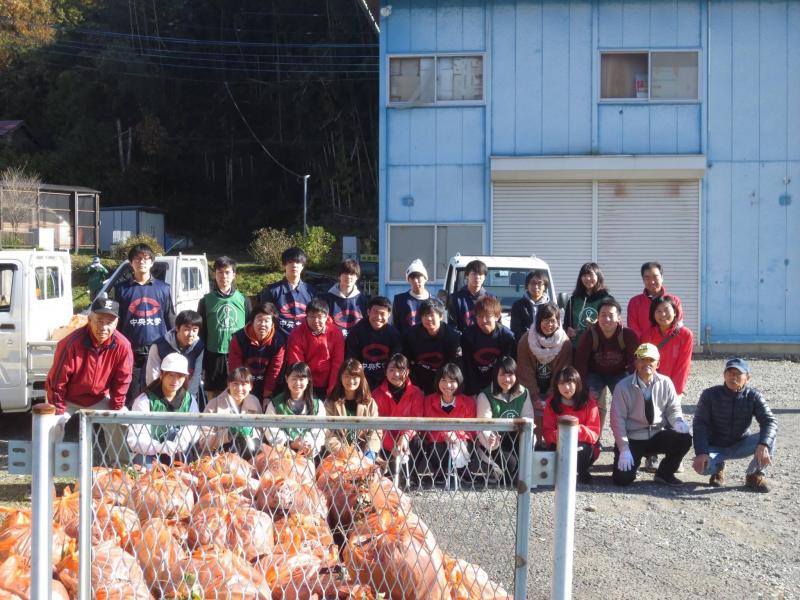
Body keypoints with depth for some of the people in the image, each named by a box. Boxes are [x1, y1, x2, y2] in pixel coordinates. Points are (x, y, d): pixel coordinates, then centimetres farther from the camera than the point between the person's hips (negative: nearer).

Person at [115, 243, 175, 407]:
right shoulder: (122, 289, 7)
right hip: (131, 352, 0)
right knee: (131, 396, 0)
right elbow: (116, 321, 8)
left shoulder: (163, 288, 10)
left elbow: (170, 320, 12)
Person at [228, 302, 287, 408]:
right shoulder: (239, 338, -17)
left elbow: (275, 371, -12)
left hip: (265, 390, 1)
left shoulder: (279, 340, -16)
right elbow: (234, 369, -14)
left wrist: (267, 396, -12)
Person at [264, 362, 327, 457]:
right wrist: (291, 444, -16)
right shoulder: (275, 404, 10)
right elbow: (271, 430, -1)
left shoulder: (317, 405, 14)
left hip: (308, 454, 1)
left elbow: (318, 431, 1)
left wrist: (311, 445, -20)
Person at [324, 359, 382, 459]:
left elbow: (376, 431, 7)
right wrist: (340, 452, -15)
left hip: (364, 454, 1)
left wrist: (369, 452, -11)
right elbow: (329, 434, 1)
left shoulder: (370, 403, 15)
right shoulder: (331, 404, 11)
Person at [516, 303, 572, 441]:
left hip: (552, 393, 0)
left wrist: (550, 398, -10)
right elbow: (525, 372, -4)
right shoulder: (526, 341, -4)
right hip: (532, 392, 0)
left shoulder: (565, 343, -3)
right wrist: (535, 398, -10)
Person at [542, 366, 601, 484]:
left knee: (582, 448, -36)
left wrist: (578, 430, -35)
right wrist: (557, 435, -31)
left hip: (584, 446, 0)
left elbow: (594, 433, -14)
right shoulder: (552, 403, -1)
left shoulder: (589, 403, -7)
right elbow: (547, 431, -7)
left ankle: (582, 471, -5)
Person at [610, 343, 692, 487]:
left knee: (684, 439, -24)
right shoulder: (623, 387, -11)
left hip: (658, 436, 3)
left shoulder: (665, 383, -4)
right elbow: (618, 420, -9)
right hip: (632, 439, -3)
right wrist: (624, 449, -15)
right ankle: (629, 463, 18)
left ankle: (664, 474, 0)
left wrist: (678, 422, -21)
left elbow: (673, 410, 4)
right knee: (623, 478, -21)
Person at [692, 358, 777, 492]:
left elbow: (770, 422, -22)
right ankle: (718, 467, 6)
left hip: (741, 445, 1)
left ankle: (755, 475, -5)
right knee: (702, 466, -33)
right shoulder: (710, 395, -12)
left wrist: (763, 445, -43)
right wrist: (701, 452, -32)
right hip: (715, 447, -1)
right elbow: (700, 424, -16)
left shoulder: (754, 397, -11)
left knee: (769, 436, -26)